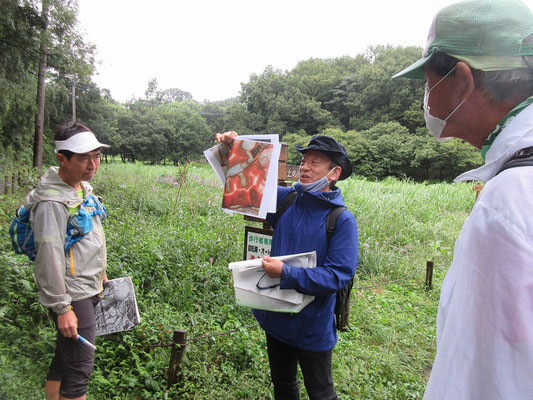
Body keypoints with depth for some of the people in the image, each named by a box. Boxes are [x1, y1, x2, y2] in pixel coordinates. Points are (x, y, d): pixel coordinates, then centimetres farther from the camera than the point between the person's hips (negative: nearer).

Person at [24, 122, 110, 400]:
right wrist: (62, 308, -21)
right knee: (79, 367, 0)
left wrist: (100, 273, 24)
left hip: (88, 290, 9)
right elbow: (49, 258, -23)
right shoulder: (52, 201, -21)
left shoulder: (83, 186, 9)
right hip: (72, 296, -9)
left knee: (64, 358, 22)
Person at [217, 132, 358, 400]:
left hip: (313, 325, -4)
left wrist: (286, 273, -30)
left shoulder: (343, 220, -19)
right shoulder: (286, 198, -6)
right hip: (276, 317, 5)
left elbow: (338, 276, -24)